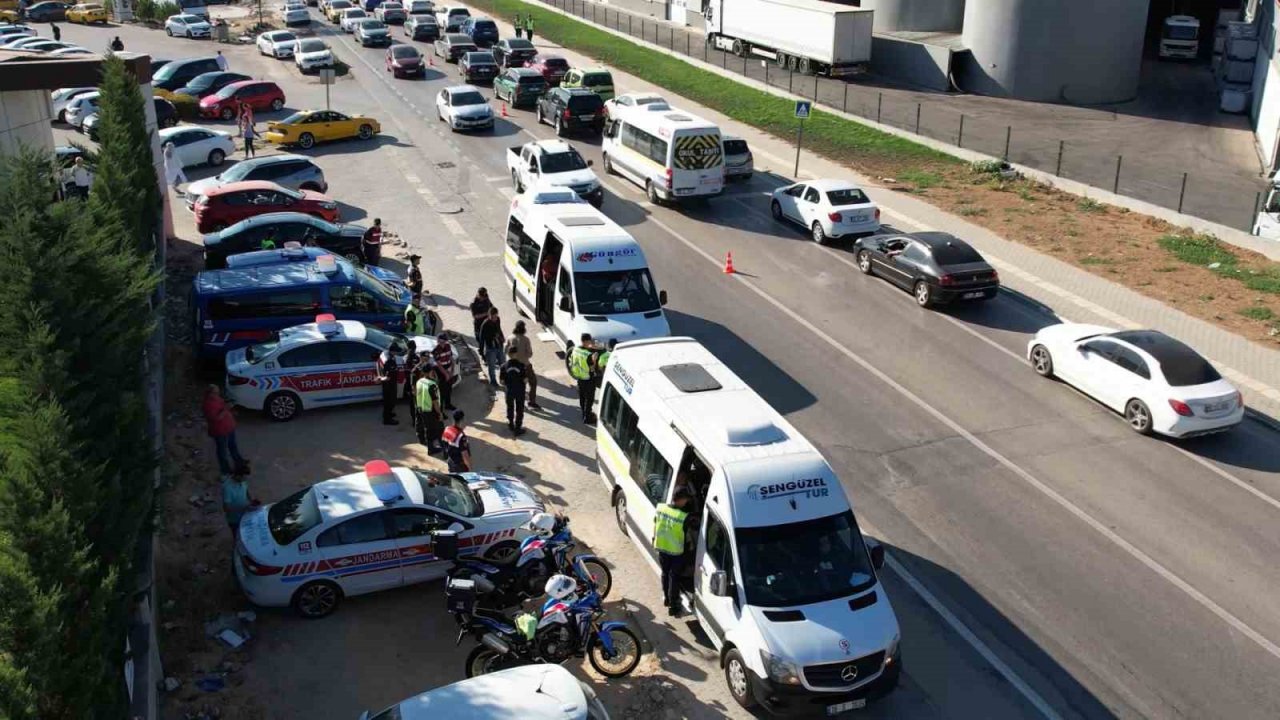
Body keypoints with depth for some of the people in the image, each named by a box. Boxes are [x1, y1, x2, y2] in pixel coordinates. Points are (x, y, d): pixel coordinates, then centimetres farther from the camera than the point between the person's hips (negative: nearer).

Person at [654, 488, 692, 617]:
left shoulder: (660, 508, -12)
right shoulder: (684, 517, -27)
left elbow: (655, 525, 2)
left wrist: (654, 539, 17)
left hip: (661, 547, 5)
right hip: (676, 551, -5)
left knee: (665, 573, 25)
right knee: (674, 578, 12)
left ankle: (666, 597, 44)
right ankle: (673, 606, 21)